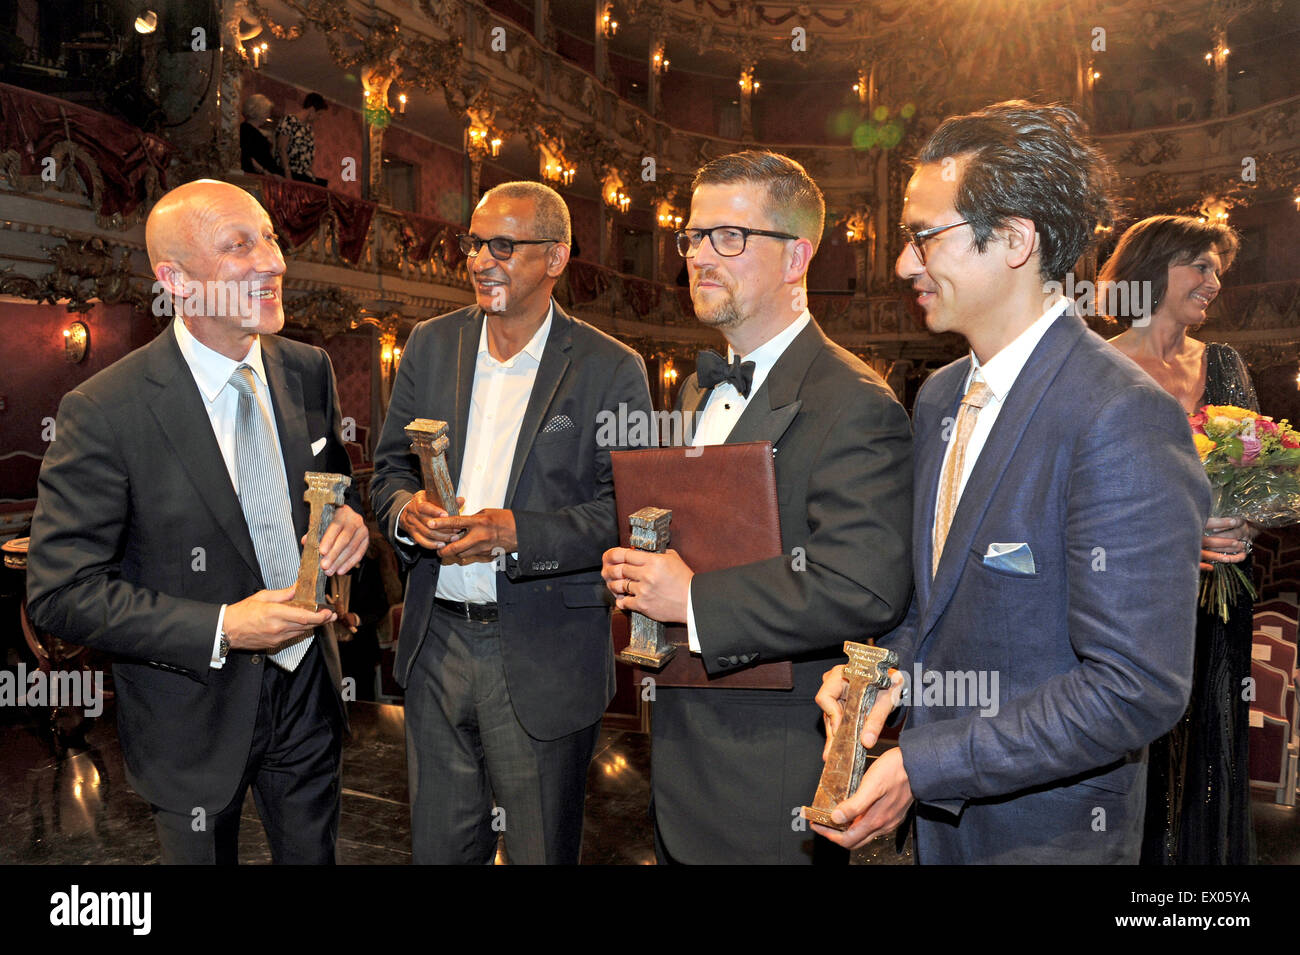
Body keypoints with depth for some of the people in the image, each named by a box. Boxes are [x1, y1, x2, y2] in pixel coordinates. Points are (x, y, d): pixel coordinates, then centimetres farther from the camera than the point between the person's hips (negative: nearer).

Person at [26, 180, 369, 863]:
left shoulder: (308, 371, -5)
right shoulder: (102, 413, -20)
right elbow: (60, 592, -16)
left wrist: (346, 515, -12)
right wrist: (221, 630, -24)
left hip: (306, 687, 4)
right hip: (194, 717, -4)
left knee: (312, 854, 24)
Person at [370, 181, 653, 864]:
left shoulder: (611, 371, -9)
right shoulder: (430, 346, 6)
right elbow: (389, 468, 10)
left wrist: (517, 532, -24)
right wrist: (406, 510, -13)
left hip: (544, 660, -4)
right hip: (436, 642, 4)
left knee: (541, 852, 16)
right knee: (438, 846, 22)